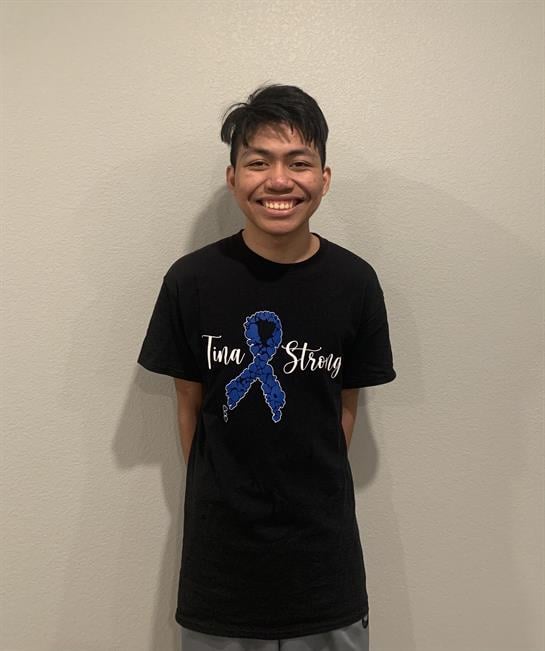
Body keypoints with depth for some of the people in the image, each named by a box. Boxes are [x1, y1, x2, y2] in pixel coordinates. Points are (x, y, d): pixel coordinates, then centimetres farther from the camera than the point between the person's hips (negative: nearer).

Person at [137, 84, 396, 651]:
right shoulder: (190, 280, -11)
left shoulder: (354, 282, -9)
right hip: (219, 546, 0)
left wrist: (308, 493, 2)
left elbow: (345, 406, 1)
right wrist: (218, 496, 2)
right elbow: (190, 405, -1)